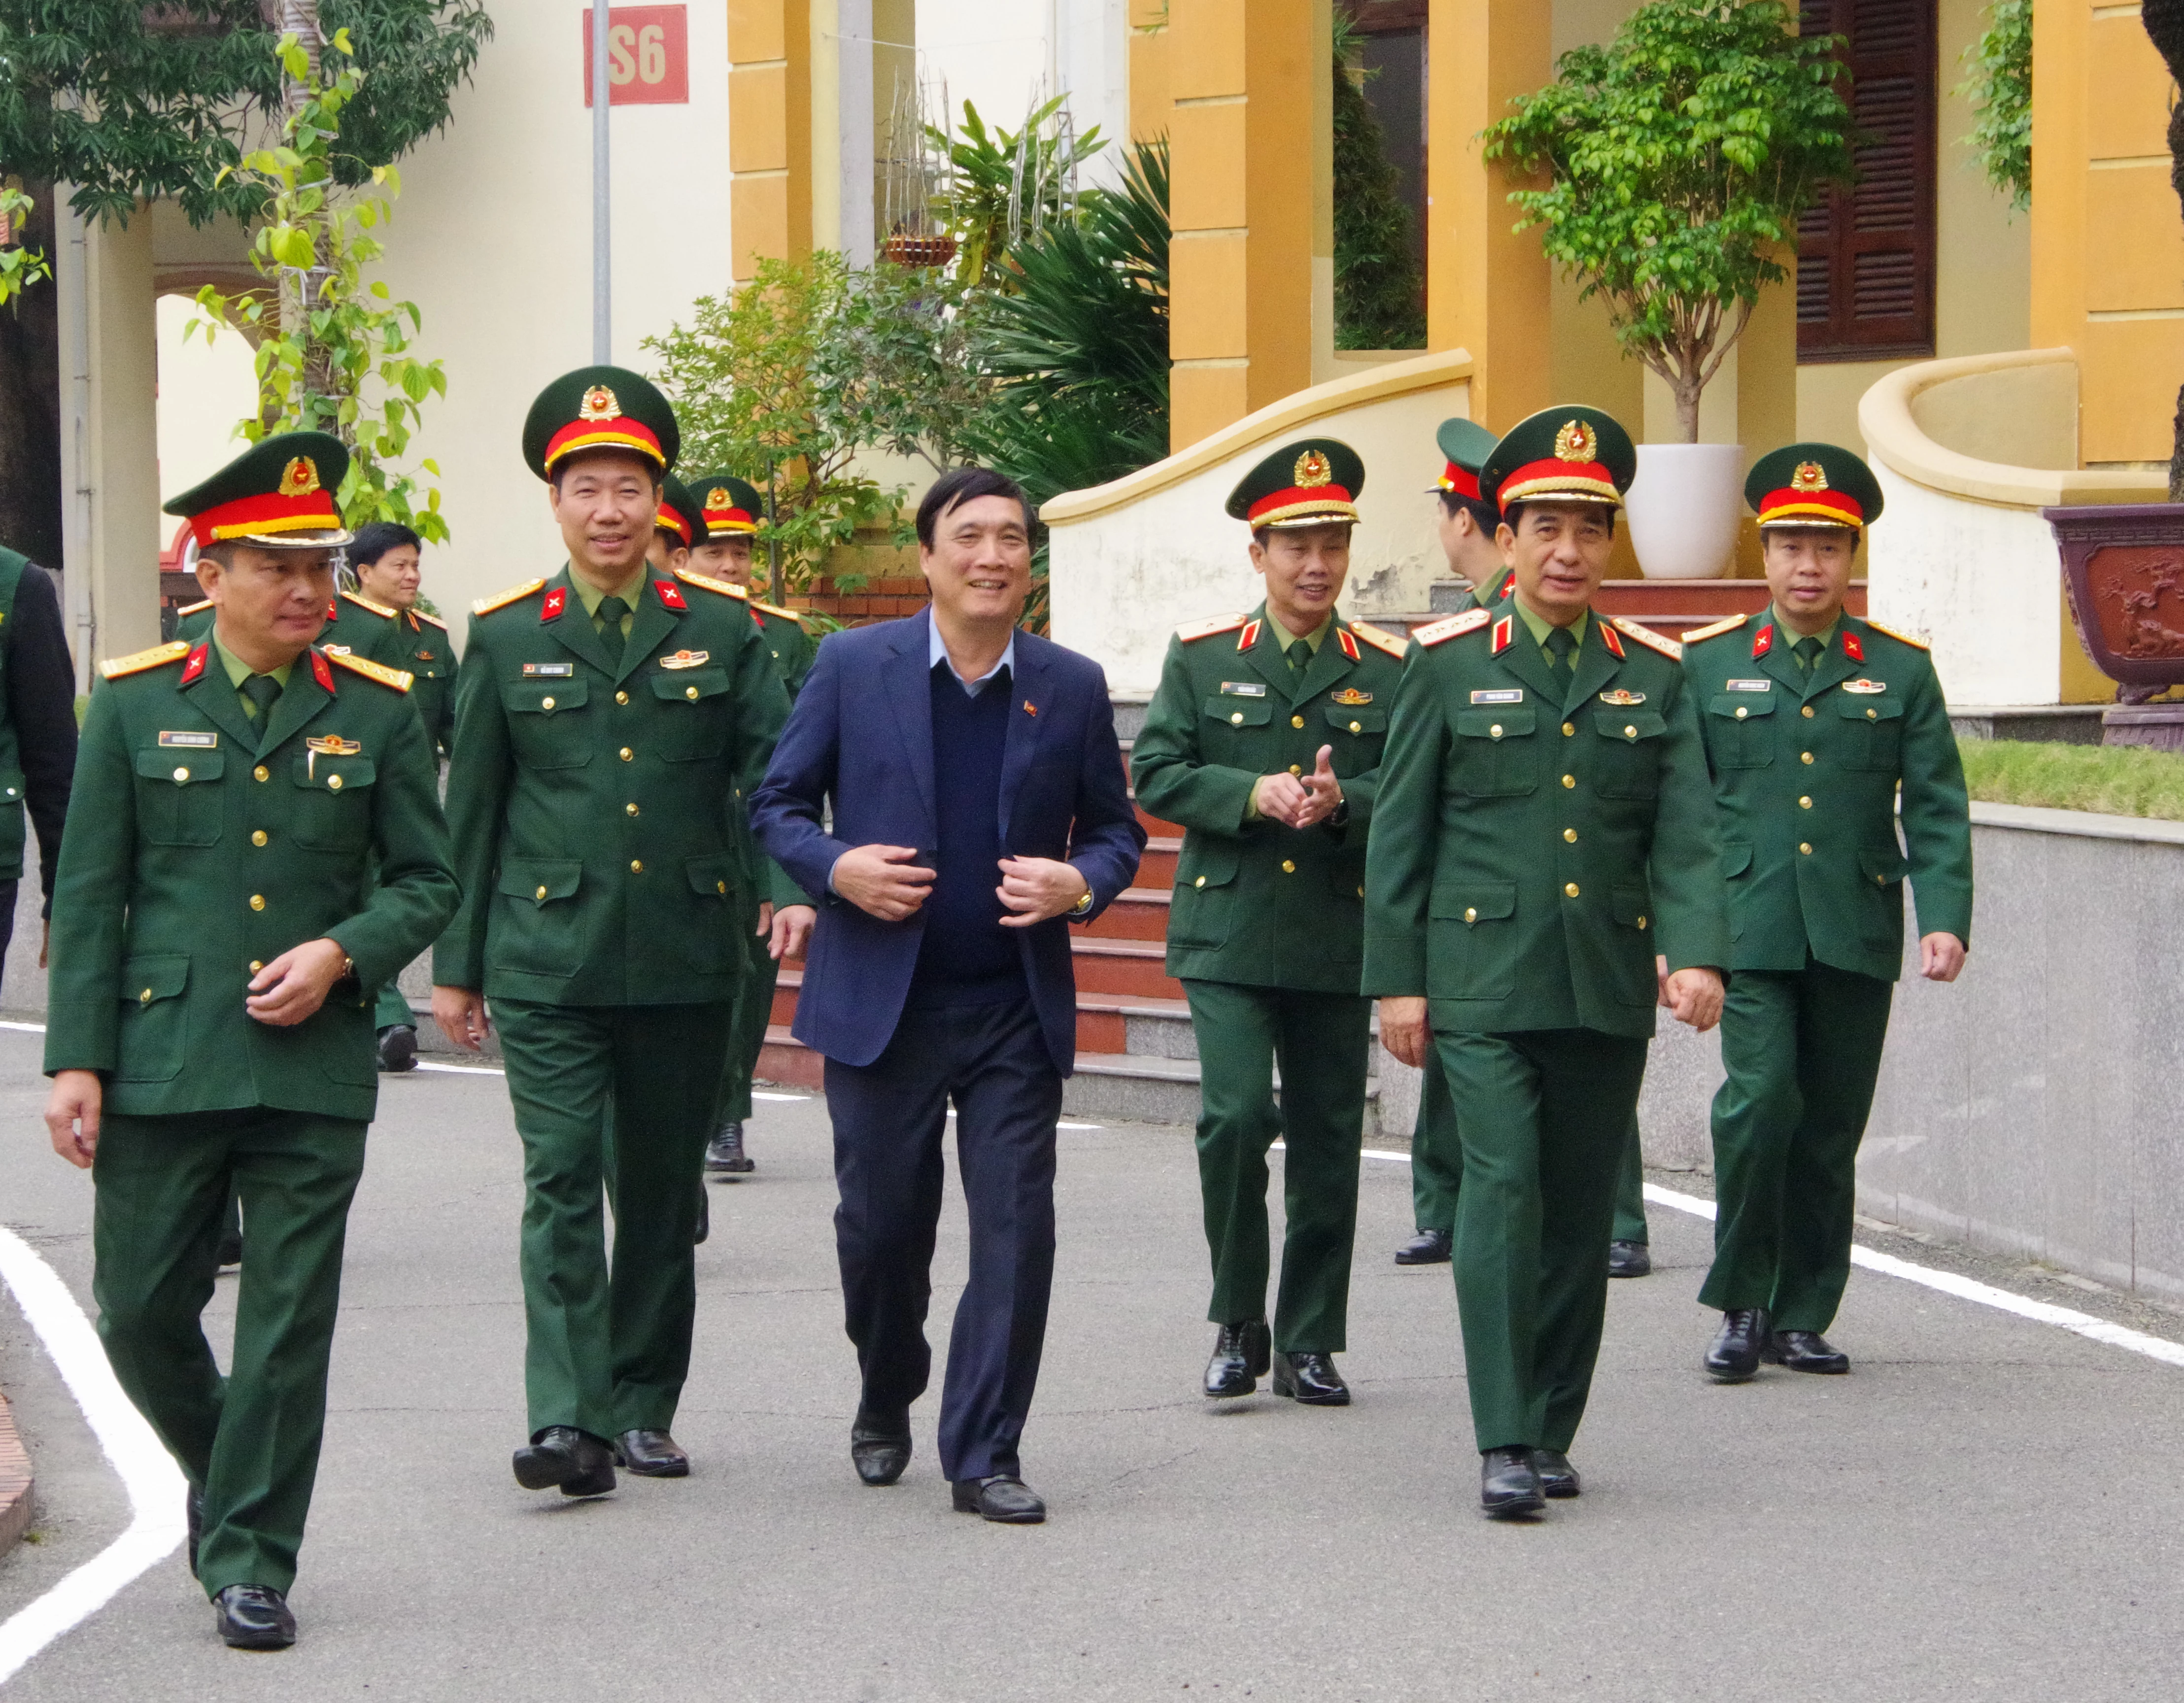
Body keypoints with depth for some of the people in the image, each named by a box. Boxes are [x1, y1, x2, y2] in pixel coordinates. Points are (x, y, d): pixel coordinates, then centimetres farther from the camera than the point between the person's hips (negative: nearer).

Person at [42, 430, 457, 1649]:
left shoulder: (377, 711, 5)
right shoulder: (135, 705, 3)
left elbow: (428, 882, 9)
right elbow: (89, 895, 3)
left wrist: (343, 953, -11)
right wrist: (76, 1061, -4)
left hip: (314, 1065, 0)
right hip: (163, 1066, 0)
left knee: (290, 1323, -1)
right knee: (142, 1311, 5)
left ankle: (252, 1563, 9)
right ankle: (222, 1473, 33)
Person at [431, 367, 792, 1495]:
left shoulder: (720, 630, 6)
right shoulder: (506, 638, 5)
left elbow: (775, 769, 6)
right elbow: (468, 811, 9)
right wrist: (455, 966, 8)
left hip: (685, 962, 2)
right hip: (547, 958, -2)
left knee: (662, 1190, 9)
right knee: (562, 1183, -12)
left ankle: (643, 1409, 20)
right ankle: (568, 1421, -18)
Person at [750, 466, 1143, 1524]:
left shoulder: (1072, 687, 5)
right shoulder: (853, 666, 0)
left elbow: (1116, 829, 12)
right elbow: (775, 805, 5)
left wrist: (1081, 884, -10)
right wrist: (833, 869, -15)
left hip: (1019, 1008, 1)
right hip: (881, 999, -1)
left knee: (1016, 1229, -5)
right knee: (881, 1226, 8)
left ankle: (984, 1455, 2)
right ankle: (884, 1406, 35)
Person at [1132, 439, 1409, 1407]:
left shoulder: (1386, 672, 6)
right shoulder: (1202, 657, 6)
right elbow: (1156, 773, 1)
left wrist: (1343, 802, -18)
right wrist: (1251, 794, -14)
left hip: (1340, 940, 2)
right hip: (1228, 935, -1)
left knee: (1328, 1144, 4)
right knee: (1236, 1116, -15)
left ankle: (1309, 1344, 15)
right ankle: (1238, 1324, 2)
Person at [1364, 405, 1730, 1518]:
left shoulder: (1652, 674, 9)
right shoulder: (1448, 664, 2)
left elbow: (1686, 832, 2)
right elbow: (1399, 831, 3)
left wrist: (1697, 953, -14)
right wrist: (1396, 979, -1)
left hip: (1610, 987, 3)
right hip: (1482, 980, -3)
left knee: (1581, 1215, 7)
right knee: (1503, 1190, -14)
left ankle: (1552, 1435, 18)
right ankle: (1504, 1445, -13)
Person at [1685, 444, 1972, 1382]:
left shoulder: (1901, 670, 8)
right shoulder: (1707, 663, 7)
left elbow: (1936, 808, 4)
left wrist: (1945, 918, -9)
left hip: (1857, 936, 2)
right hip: (1746, 929, -1)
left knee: (1831, 1130, 5)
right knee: (1760, 1100, -16)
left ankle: (1801, 1318, 17)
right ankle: (1741, 1304, -2)